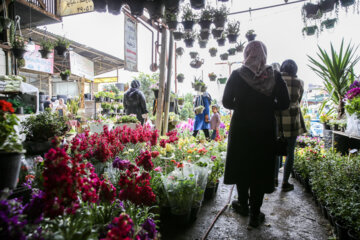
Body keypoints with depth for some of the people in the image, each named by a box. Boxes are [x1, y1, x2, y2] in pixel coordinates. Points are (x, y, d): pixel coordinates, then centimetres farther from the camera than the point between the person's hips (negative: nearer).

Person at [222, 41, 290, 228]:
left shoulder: (237, 75, -8)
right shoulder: (274, 76, -5)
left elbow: (226, 102, -5)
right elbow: (284, 104, -1)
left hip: (241, 129, 0)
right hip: (265, 130, 1)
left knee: (241, 165, 17)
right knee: (260, 169, 11)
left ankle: (243, 205, 34)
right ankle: (254, 215, 20)